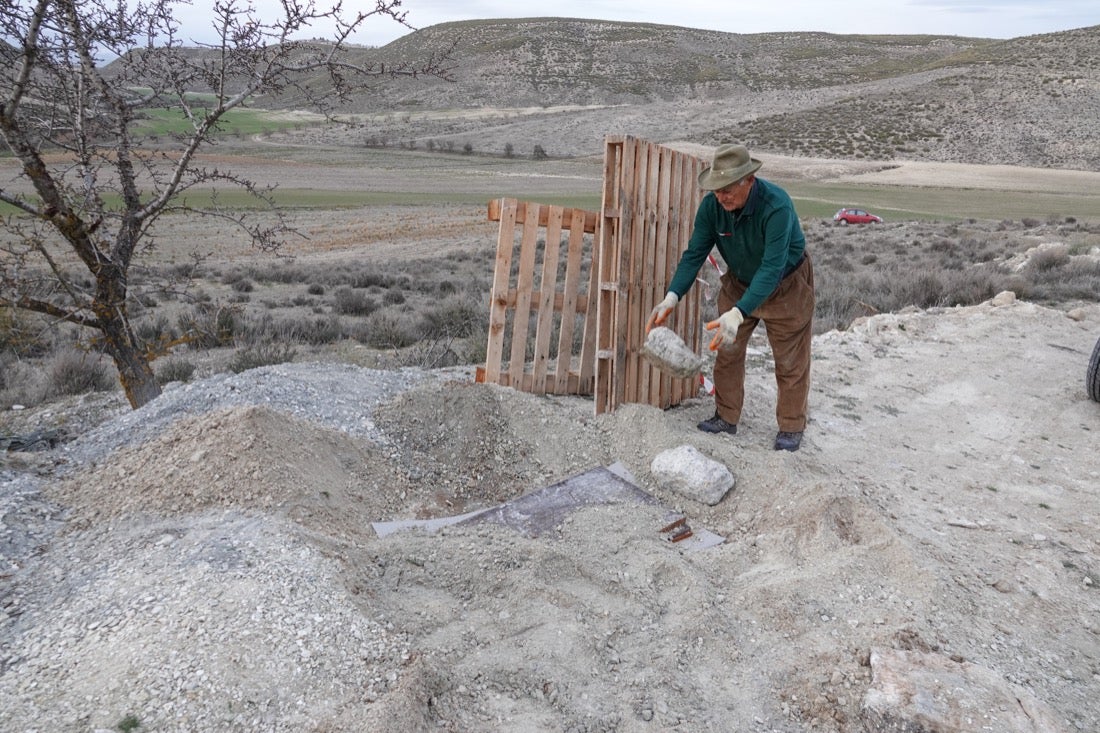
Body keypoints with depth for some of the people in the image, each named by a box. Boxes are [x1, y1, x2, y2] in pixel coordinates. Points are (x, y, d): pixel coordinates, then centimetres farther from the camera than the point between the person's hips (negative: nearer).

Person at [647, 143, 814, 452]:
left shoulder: (776, 205, -37)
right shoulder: (711, 205, -21)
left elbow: (772, 268, -41)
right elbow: (695, 253, -18)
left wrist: (738, 313, -51)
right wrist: (672, 296, -33)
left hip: (785, 285, -5)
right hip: (739, 282, 5)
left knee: (790, 360, 4)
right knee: (727, 351, 7)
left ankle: (791, 428, 19)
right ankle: (726, 418, 21)